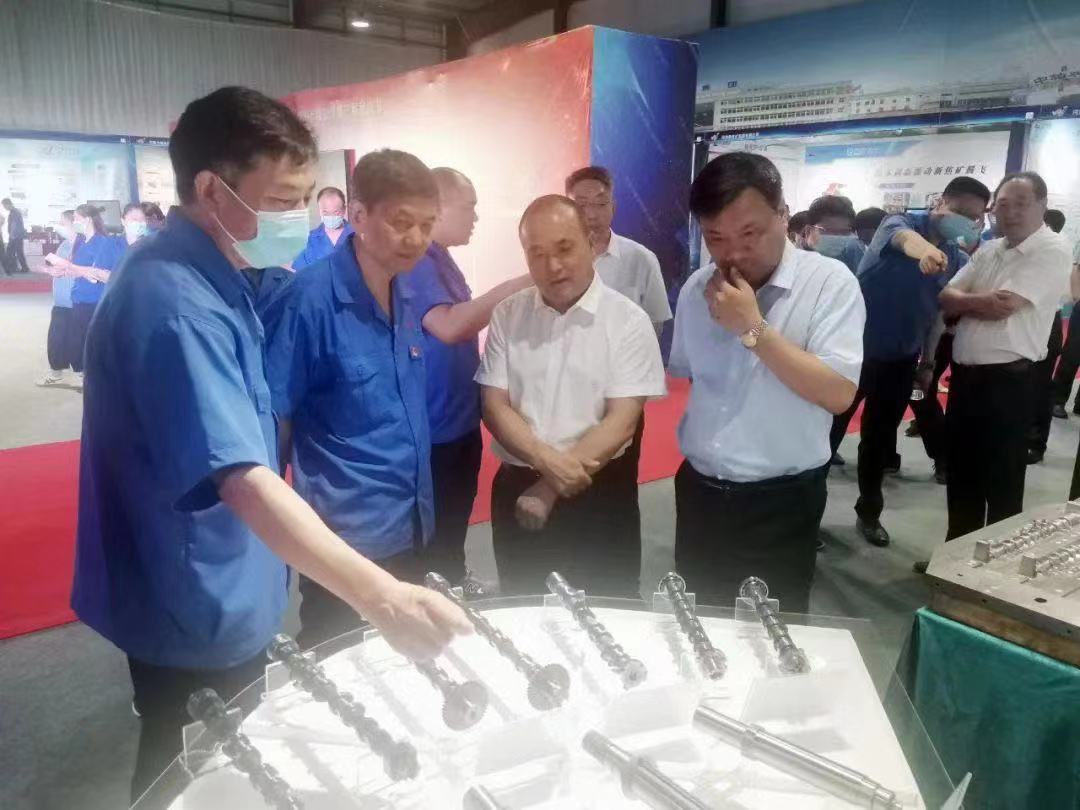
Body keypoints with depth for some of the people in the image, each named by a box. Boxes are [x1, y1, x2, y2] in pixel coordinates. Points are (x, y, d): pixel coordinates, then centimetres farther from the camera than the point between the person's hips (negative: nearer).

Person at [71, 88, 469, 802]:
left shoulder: (214, 274, 4)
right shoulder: (174, 301, -28)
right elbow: (243, 480, -39)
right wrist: (378, 594, -47)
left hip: (223, 594, 9)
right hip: (198, 612, -9)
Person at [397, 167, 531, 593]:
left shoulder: (441, 258, 11)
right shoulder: (415, 259, -20)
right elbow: (448, 326, -33)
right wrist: (519, 284, -30)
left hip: (460, 417, 10)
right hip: (434, 426, -10)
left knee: (457, 517, 25)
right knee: (434, 527, 6)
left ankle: (453, 576, 44)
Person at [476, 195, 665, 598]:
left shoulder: (628, 320, -8)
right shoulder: (507, 315, 1)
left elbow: (621, 421, -13)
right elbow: (494, 405, -2)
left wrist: (549, 488, -15)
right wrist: (547, 461, -19)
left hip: (598, 493, -2)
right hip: (516, 488, 3)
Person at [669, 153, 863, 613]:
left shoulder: (829, 282, -13)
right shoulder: (696, 289, 3)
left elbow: (839, 394, -21)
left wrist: (753, 328, -23)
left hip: (781, 502, -4)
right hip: (698, 492, 5)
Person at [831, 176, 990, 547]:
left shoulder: (958, 260, 3)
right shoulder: (903, 222, -13)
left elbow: (937, 313, 13)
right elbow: (904, 237, -38)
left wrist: (927, 363, 11)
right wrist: (924, 249, -61)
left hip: (901, 358, 5)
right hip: (856, 347, -5)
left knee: (880, 439, 15)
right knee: (829, 430, 1)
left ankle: (868, 513, 29)